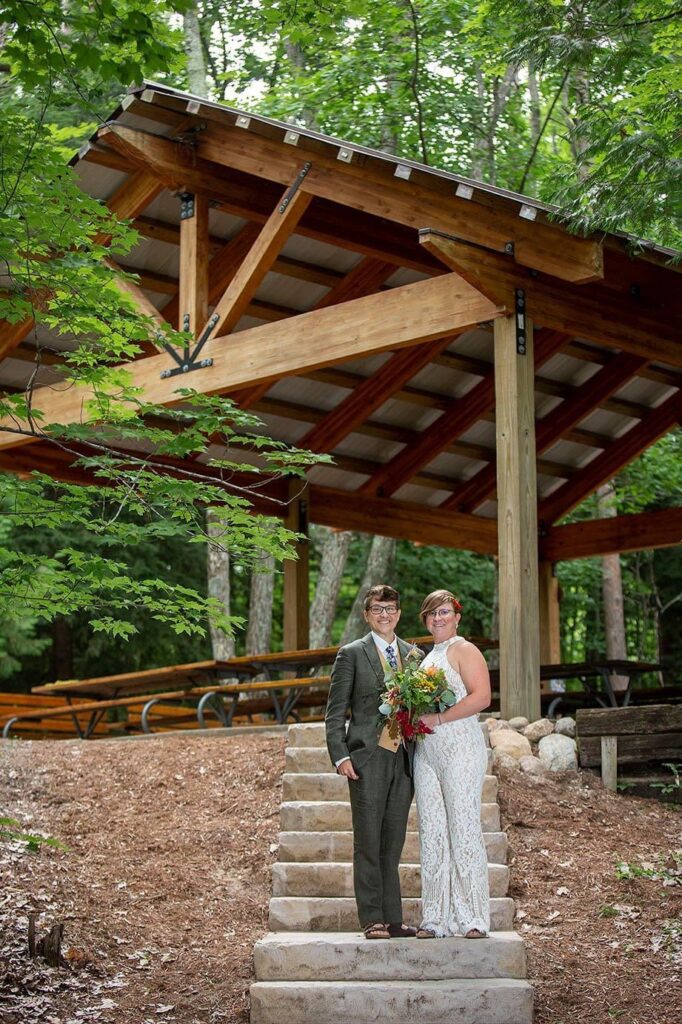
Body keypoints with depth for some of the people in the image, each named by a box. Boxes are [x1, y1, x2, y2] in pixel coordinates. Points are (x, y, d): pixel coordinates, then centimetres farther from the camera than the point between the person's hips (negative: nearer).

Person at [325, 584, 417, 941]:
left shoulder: (413, 654, 14)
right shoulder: (351, 654, 1)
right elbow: (335, 712, -1)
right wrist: (340, 756, -11)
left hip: (403, 759, 4)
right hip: (367, 758, -4)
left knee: (393, 844, 8)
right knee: (368, 845, -2)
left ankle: (393, 920, 13)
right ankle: (372, 920, 2)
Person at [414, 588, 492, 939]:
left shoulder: (464, 650, -3)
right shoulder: (427, 657, 21)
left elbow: (481, 696, -14)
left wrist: (439, 719, -18)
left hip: (460, 749, -7)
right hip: (426, 752, 7)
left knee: (464, 829, -7)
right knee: (431, 832, 4)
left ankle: (474, 919, -1)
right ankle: (436, 919, 8)